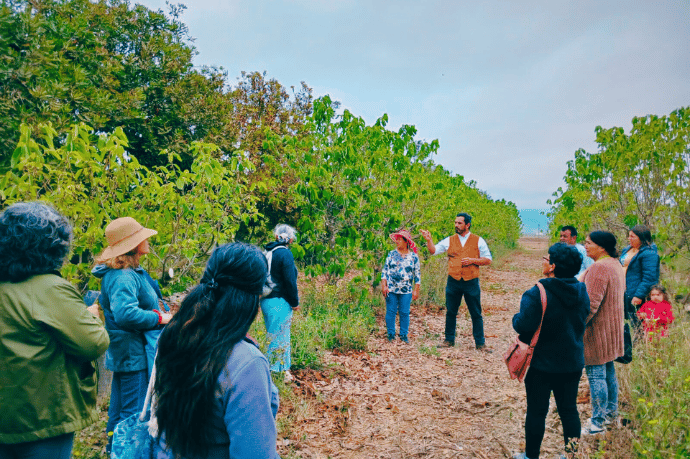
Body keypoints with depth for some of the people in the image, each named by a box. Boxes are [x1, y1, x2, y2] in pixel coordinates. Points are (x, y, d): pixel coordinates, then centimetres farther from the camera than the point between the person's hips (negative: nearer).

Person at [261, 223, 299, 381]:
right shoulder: (285, 254, -14)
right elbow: (290, 281, -15)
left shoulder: (268, 252, 9)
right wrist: (295, 302, -5)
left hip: (266, 301, 8)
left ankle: (285, 368, 28)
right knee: (279, 337, 0)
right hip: (279, 302, -8)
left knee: (275, 336, 17)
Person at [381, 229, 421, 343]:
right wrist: (384, 285, -4)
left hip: (406, 291, 0)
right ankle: (391, 335, 16)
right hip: (391, 289, 0)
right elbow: (384, 270, 5)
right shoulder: (391, 254, 4)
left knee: (405, 313, 4)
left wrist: (416, 290, 2)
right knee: (390, 312, 3)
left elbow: (417, 274, 7)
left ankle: (404, 335, 18)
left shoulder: (413, 257, 3)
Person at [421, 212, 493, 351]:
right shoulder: (450, 240, 7)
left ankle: (480, 343, 16)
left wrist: (473, 260, -12)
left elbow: (488, 260, 3)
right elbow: (433, 251, 2)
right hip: (453, 282, 2)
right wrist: (429, 240, -15)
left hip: (471, 282, -2)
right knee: (450, 313, 10)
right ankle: (449, 340, 24)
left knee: (476, 314, 5)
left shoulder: (478, 241, 3)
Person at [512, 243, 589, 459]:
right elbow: (583, 318, 13)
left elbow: (523, 325, -25)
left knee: (536, 411, 9)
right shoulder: (582, 291, -1)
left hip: (542, 364, -5)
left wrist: (516, 318, -5)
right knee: (569, 409, 17)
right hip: (573, 363, 5)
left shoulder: (537, 294, -23)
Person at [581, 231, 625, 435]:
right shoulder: (616, 264, 10)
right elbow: (622, 292, 22)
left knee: (596, 375, -2)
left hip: (598, 329, -10)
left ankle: (597, 423, 7)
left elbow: (591, 304, -28)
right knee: (608, 372, 20)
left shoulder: (598, 268, -23)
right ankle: (611, 413, 33)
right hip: (612, 326, 10)